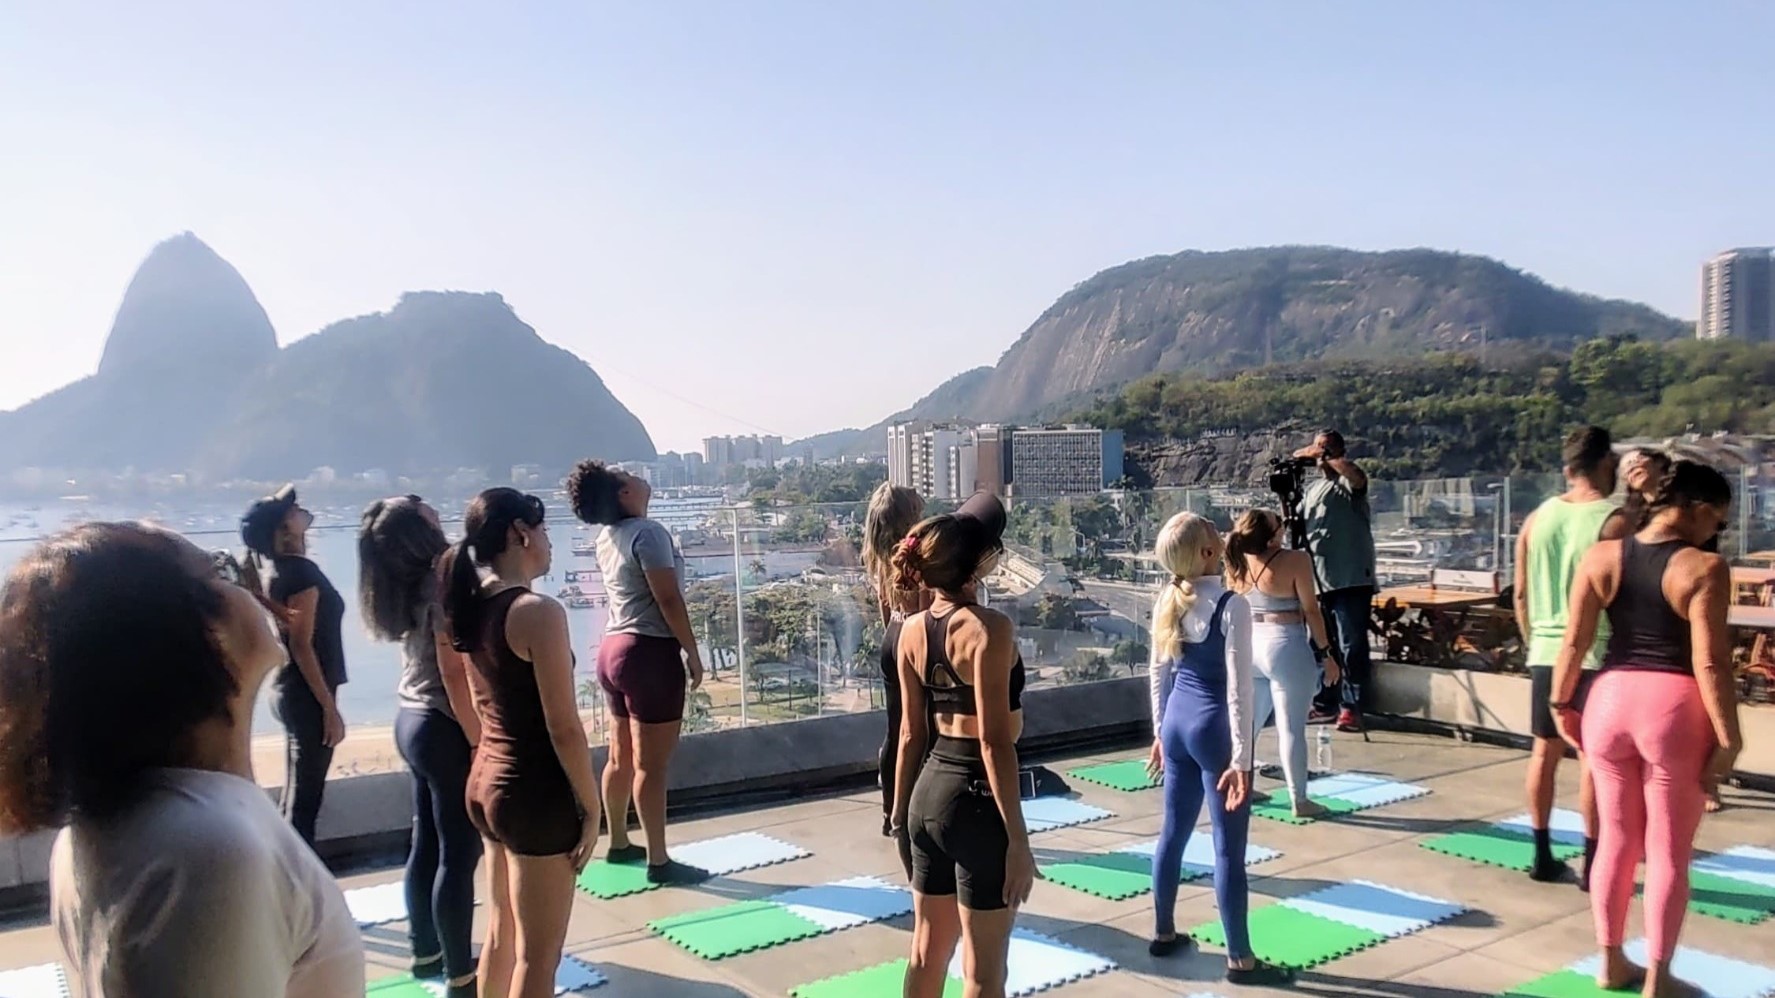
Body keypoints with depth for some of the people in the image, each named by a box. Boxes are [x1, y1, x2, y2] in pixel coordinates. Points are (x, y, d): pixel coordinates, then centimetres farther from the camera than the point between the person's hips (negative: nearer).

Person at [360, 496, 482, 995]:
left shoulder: (402, 588, 6)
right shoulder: (440, 582, -20)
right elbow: (453, 672, -22)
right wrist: (478, 739, -19)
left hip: (411, 720, 9)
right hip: (443, 729, -9)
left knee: (427, 844, 19)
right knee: (458, 855, 0)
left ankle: (426, 951, 33)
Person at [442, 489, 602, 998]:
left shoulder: (470, 607, 5)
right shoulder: (539, 611, -20)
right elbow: (564, 727, -19)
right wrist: (591, 806, -10)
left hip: (485, 781, 8)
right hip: (535, 792, -8)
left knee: (502, 931, 22)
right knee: (537, 954, 4)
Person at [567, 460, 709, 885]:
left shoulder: (607, 537, 10)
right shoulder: (647, 532, -16)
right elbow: (669, 599, -19)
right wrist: (692, 651, -13)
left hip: (615, 648, 9)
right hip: (649, 652, -9)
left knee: (621, 758, 18)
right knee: (651, 766, -4)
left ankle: (619, 844, 29)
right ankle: (659, 861, 2)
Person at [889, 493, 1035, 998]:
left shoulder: (912, 629, 3)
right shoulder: (989, 628, -18)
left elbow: (912, 733, 9)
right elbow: (994, 742, -20)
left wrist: (900, 812, 17)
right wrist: (1018, 839, -17)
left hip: (929, 791, 7)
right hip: (978, 797, -7)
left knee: (928, 950, 19)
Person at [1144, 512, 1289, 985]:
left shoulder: (1166, 600, 2)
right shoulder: (1232, 605, -18)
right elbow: (1238, 687, -19)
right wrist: (1240, 757, -16)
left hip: (1177, 721, 7)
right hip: (1213, 725, -7)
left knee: (1173, 831, 17)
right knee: (1229, 846, 2)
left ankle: (1164, 933, 30)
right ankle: (1240, 958, 11)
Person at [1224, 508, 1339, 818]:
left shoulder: (1237, 561, 1)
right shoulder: (1295, 560, -16)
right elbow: (1310, 610, -12)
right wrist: (1325, 652, -3)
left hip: (1247, 645, 6)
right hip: (1285, 647, -6)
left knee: (1246, 722, 17)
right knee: (1291, 728, 1)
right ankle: (1300, 800, 8)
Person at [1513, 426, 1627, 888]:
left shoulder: (1537, 518, 4)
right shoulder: (1614, 521, -11)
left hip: (1546, 652, 5)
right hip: (1594, 654, -5)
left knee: (1545, 751, 12)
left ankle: (1543, 856, 20)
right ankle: (1591, 862, 9)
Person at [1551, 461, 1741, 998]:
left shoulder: (1601, 556, 1)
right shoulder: (1703, 568, -11)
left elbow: (1575, 641, 1)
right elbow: (1710, 662, -14)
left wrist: (1561, 702, 11)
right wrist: (1727, 737, -8)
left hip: (1610, 700, 4)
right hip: (1674, 709, -4)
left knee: (1616, 839, 17)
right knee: (1669, 852, 8)